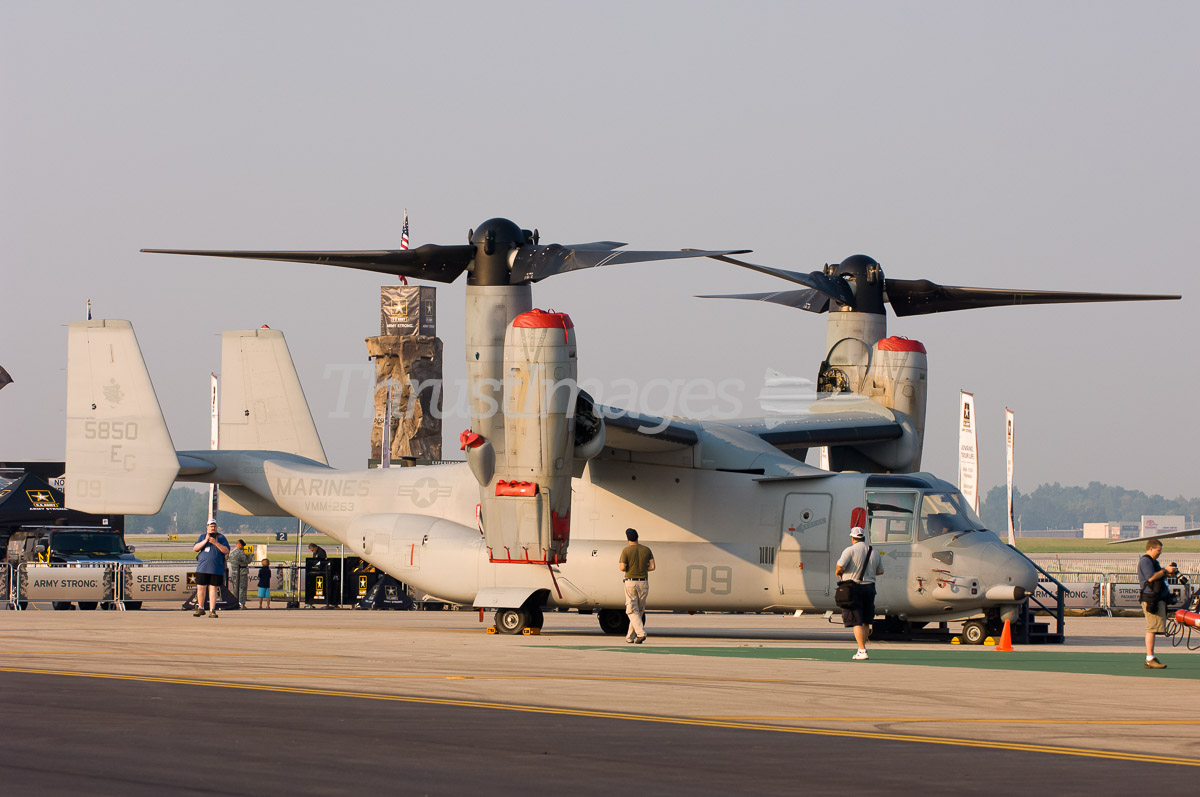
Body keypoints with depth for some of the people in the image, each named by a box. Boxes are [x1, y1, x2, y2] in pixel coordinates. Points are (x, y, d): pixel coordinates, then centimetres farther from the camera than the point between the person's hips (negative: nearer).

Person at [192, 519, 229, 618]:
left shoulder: (221, 537, 8)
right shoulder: (202, 536, 13)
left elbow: (226, 550, -3)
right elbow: (195, 548, 3)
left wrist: (215, 543, -14)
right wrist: (205, 541, -10)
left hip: (216, 569, -2)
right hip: (202, 568, 2)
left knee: (213, 589, -3)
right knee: (201, 588, 1)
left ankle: (212, 610, -1)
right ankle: (200, 608, 16)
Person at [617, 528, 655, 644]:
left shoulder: (626, 550, -7)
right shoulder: (647, 550, 4)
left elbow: (623, 568, -13)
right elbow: (652, 567, -1)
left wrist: (619, 565, 10)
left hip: (630, 582, -3)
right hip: (643, 583, 3)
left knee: (632, 610, -1)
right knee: (640, 610, 14)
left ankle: (641, 633, -21)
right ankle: (630, 636, 19)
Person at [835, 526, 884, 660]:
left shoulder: (850, 550, -10)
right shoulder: (874, 552, 8)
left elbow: (839, 567, -19)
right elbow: (880, 571, 15)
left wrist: (839, 573, 3)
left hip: (853, 589, -5)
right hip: (869, 587, 5)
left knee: (857, 622, -5)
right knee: (865, 621, 18)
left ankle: (862, 651, -12)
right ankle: (863, 646, 29)